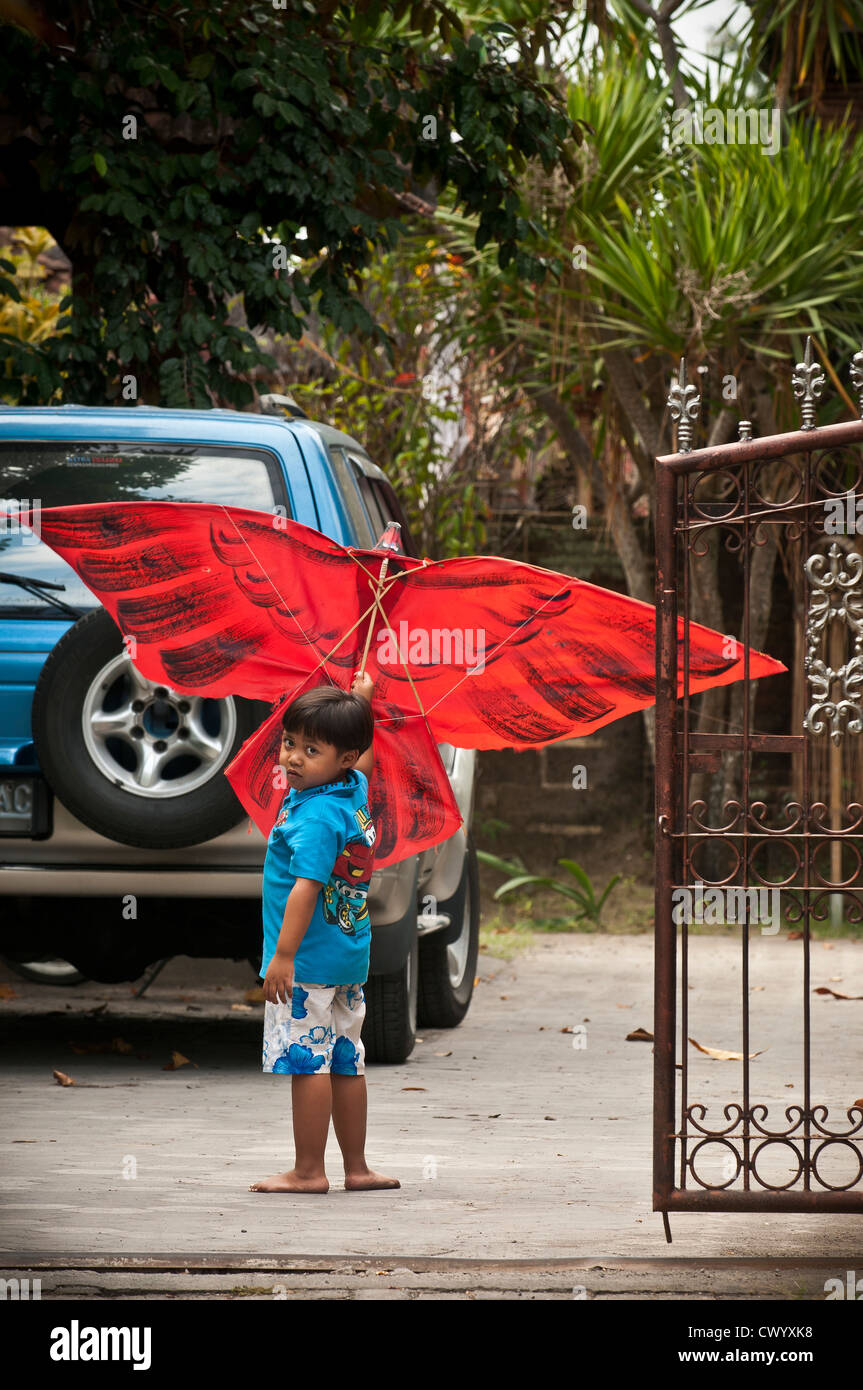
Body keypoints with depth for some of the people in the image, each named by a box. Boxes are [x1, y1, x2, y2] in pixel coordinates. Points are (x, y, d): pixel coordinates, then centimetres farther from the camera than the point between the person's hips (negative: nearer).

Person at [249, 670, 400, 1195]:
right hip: (350, 957, 10)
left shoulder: (315, 818, -19)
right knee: (346, 1062, 14)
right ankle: (357, 1167, 19)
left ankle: (309, 1170, -3)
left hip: (309, 959, -10)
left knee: (307, 1062, -5)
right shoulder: (355, 793, 7)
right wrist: (362, 702, 41)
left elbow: (306, 887, -25)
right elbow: (366, 759, 32)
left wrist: (284, 955, -26)